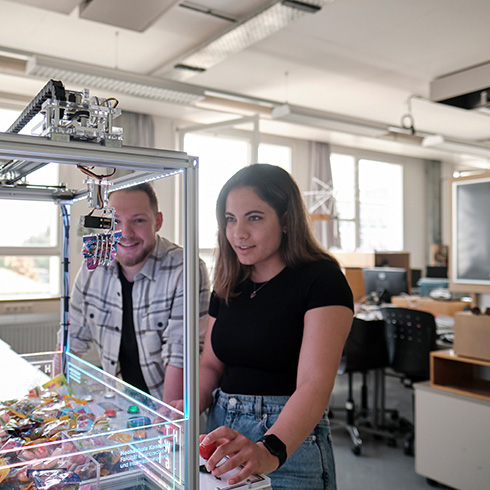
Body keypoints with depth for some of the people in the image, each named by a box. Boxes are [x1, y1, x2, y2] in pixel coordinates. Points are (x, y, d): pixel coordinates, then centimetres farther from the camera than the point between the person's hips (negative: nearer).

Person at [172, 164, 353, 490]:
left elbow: (315, 382, -25)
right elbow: (210, 364, 10)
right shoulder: (230, 284, 5)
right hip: (222, 430, 6)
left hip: (288, 443, -6)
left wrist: (270, 450, -39)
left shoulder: (321, 279, -15)